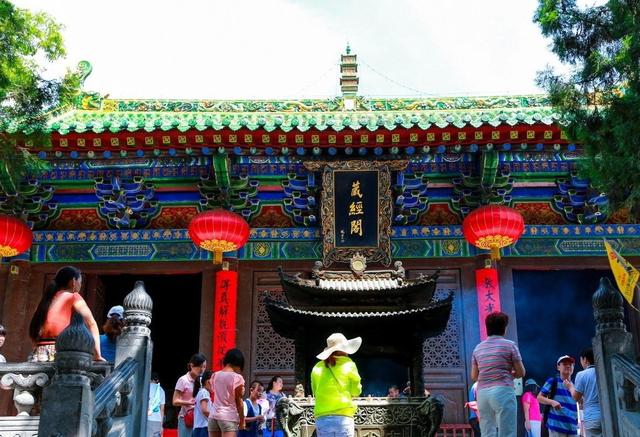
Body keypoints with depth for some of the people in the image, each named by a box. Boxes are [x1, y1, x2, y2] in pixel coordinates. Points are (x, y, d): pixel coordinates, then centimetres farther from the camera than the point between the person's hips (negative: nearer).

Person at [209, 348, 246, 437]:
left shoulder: (215, 376, 10)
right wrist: (242, 420, 6)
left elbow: (217, 397, 12)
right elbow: (238, 401, -2)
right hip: (229, 417, -6)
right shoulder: (237, 377, -6)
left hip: (213, 415, 6)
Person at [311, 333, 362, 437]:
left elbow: (315, 391, 10)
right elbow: (356, 391, 5)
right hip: (343, 417, -3)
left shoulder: (317, 367, 8)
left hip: (321, 418, 3)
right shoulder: (349, 365, 0)